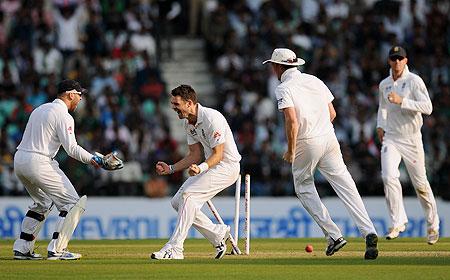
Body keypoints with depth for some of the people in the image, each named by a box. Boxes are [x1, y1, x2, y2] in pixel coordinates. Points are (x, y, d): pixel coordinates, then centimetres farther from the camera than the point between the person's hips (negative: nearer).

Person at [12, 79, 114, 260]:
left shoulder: (40, 109, 20)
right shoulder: (63, 116, -8)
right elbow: (71, 148, -16)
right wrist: (92, 159, -4)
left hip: (19, 159, 9)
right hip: (39, 162, -9)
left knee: (43, 203, 26)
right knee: (72, 203, -2)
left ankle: (22, 248, 19)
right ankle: (56, 250, -8)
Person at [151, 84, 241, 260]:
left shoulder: (211, 118, -24)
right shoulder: (188, 122, 5)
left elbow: (218, 155, -25)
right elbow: (196, 155, 11)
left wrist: (200, 168, -43)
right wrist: (171, 169, 0)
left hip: (227, 165, -10)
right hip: (208, 165, 10)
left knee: (188, 194, -25)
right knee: (177, 202, 2)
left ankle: (174, 249, -25)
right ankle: (218, 235, 12)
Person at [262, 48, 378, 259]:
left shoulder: (284, 89, -7)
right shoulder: (315, 81, 12)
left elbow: (292, 121, -20)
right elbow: (332, 113, 13)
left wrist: (290, 151, -11)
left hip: (306, 145, -5)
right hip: (329, 139, 5)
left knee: (303, 187, 14)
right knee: (346, 187, -1)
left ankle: (333, 235, 4)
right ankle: (368, 232, -15)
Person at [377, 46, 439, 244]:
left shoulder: (414, 81, -8)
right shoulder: (384, 85, 9)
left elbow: (427, 108, -20)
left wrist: (402, 101, -26)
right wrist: (380, 126, 11)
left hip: (411, 139, -4)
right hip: (390, 138, 4)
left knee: (420, 183, 3)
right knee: (389, 177, -18)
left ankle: (432, 224, 21)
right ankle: (398, 222, -13)